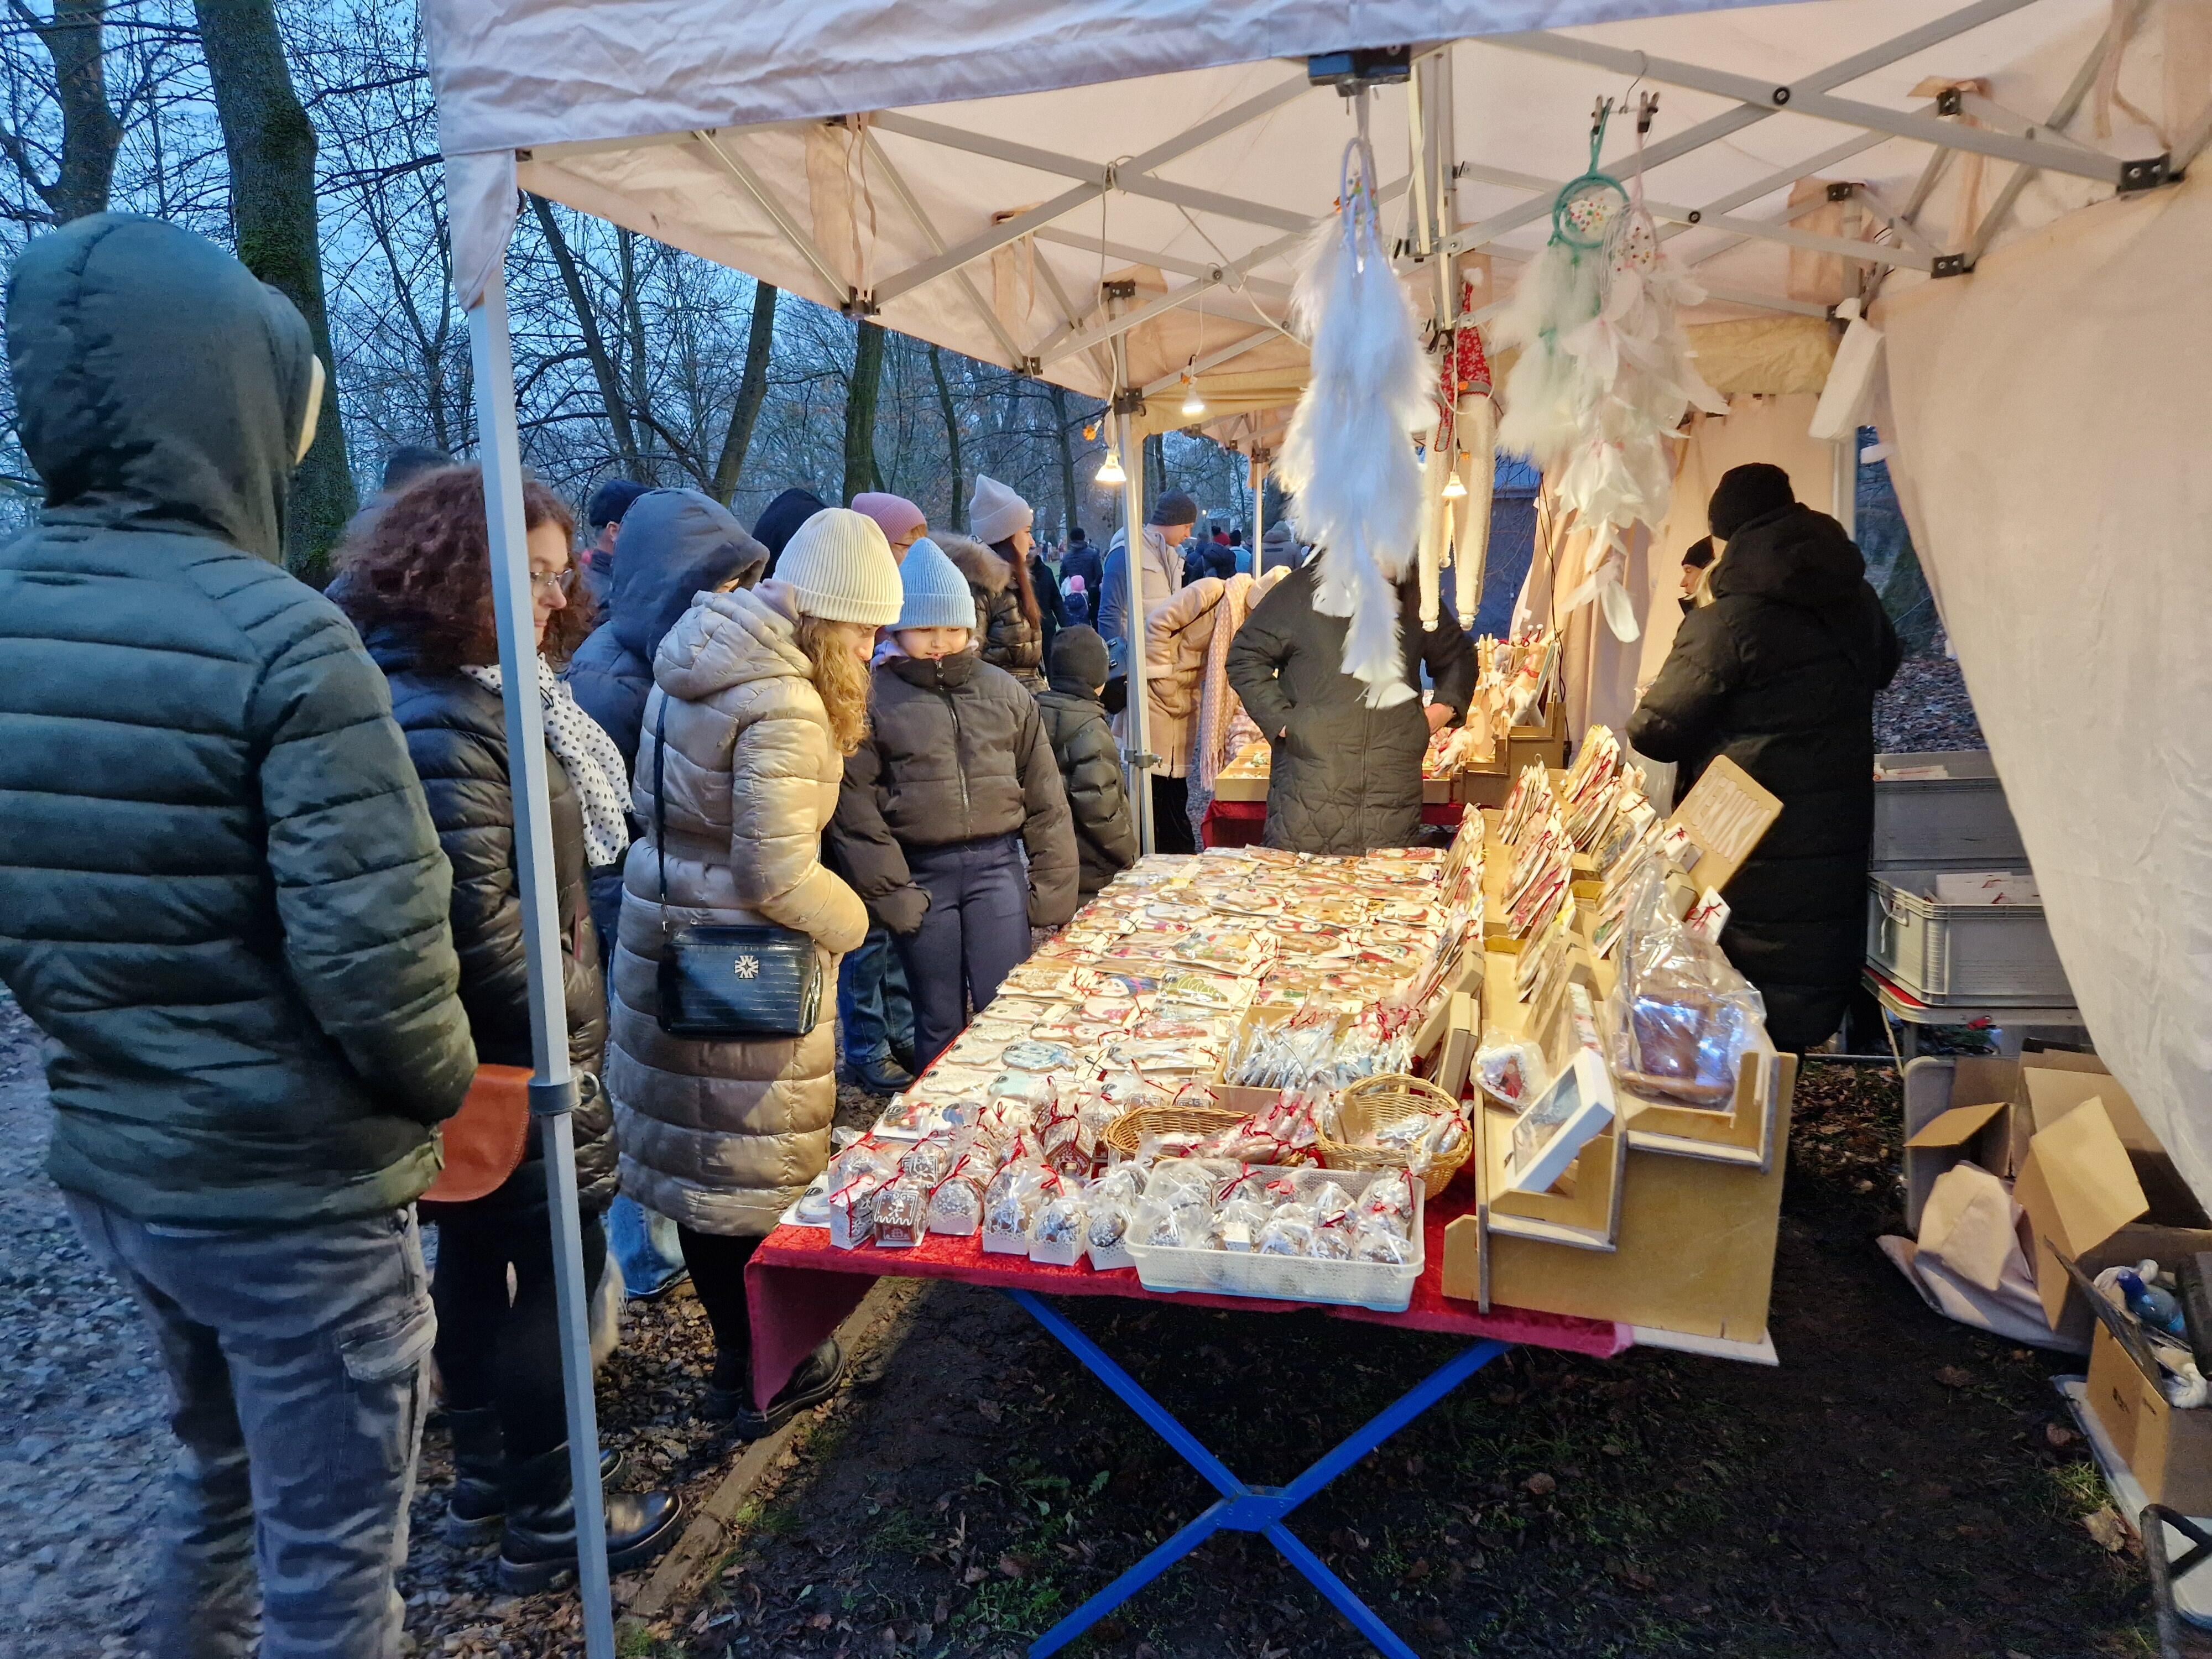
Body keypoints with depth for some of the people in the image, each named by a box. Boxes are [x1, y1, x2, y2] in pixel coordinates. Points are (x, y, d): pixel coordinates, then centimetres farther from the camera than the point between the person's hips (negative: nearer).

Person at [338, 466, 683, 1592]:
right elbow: (474, 920, -27)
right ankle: (543, 1522, 20)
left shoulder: (472, 696, 8)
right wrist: (579, 1011, -14)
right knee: (556, 1268, 4)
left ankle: (484, 1480, 37)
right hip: (514, 1066, -10)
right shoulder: (441, 724, -23)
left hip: (487, 1062, 10)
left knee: (477, 1258, 19)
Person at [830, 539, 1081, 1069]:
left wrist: (1053, 881, 4)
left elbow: (1044, 794, 8)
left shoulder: (1004, 692, 5)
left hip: (998, 865, 1)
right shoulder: (873, 698, -3)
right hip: (921, 873, -1)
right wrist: (887, 889, -9)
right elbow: (855, 805, -5)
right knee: (939, 1020, 10)